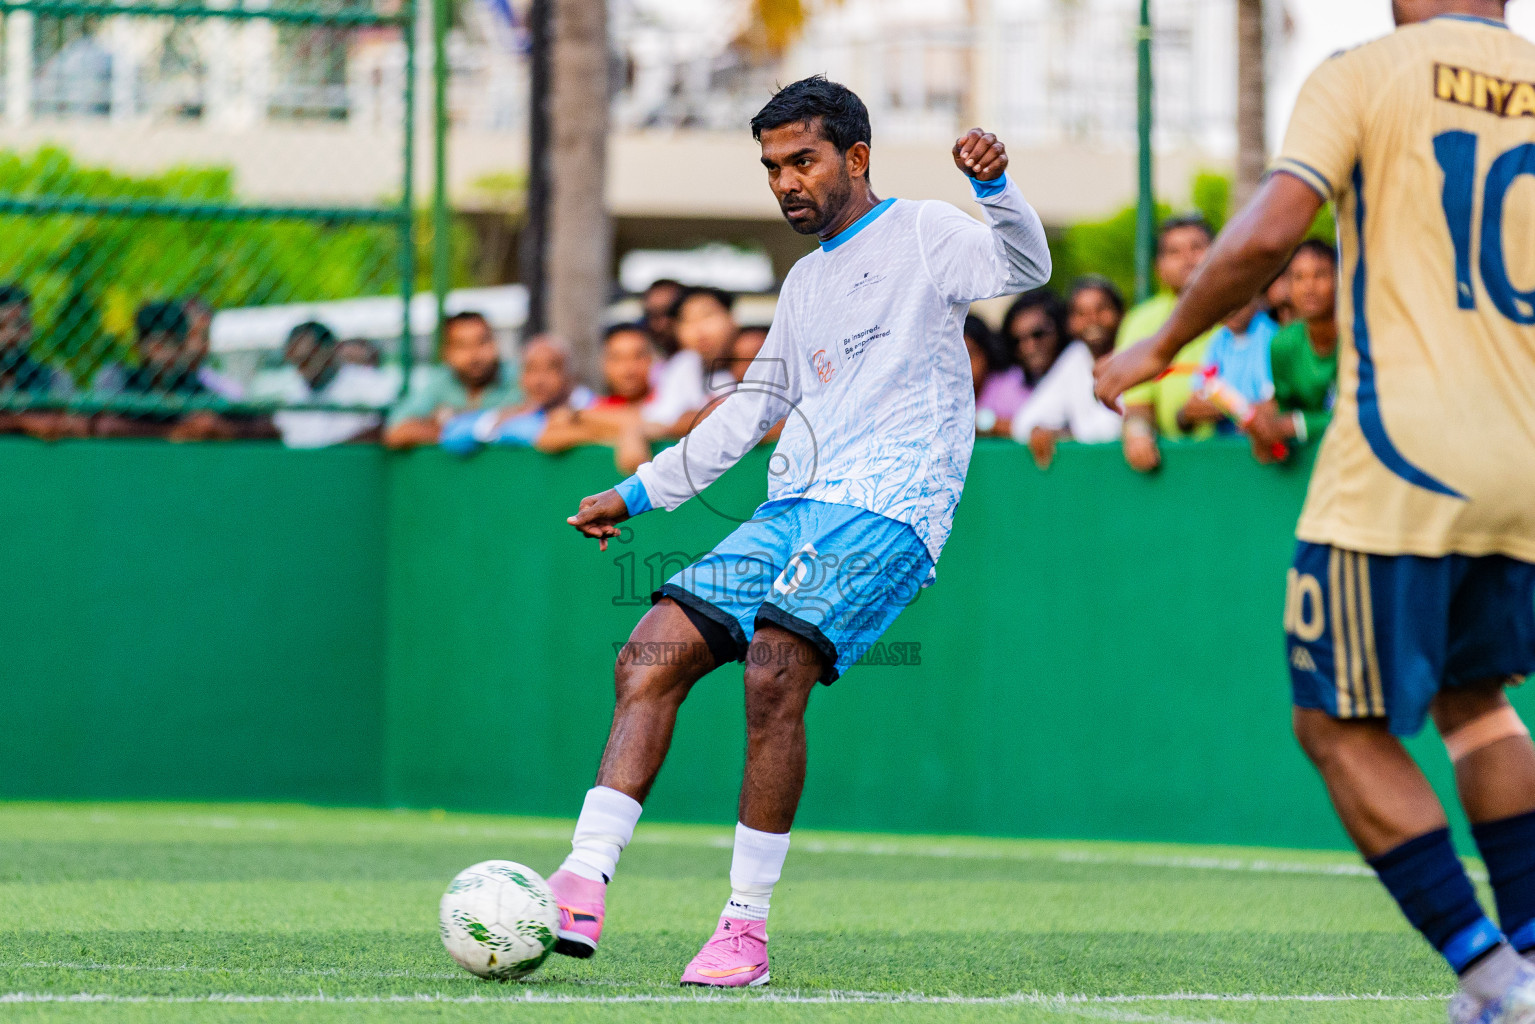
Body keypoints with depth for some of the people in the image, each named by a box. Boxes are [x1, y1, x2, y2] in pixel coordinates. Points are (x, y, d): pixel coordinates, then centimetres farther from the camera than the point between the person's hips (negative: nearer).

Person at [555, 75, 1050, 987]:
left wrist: (995, 185, -31)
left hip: (885, 511, -8)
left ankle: (747, 927, -20)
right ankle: (583, 892, -11)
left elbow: (1023, 269, -12)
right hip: (792, 508, 8)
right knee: (650, 658, -8)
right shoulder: (806, 281, 26)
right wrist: (637, 494, 33)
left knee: (774, 674, -26)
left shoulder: (922, 235, 6)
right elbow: (750, 412, 34)